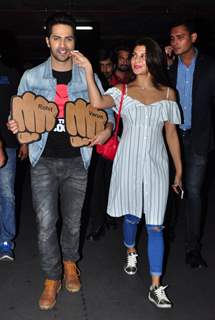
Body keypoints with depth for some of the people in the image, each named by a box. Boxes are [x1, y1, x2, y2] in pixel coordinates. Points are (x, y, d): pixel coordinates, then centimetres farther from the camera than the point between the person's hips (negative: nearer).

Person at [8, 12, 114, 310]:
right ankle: (52, 279, 17)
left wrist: (107, 129, -16)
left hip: (76, 160, 1)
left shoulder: (88, 77, 2)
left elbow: (107, 111, 7)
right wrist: (15, 126, -16)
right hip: (44, 160, 0)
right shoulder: (31, 77, 2)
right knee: (46, 223, -2)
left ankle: (69, 262, 40)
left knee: (73, 219, 14)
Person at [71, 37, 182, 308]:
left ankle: (156, 287, 7)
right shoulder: (122, 91, -1)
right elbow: (97, 103, -23)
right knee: (131, 214, 16)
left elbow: (171, 133, 6)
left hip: (156, 164, 0)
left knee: (155, 225, -1)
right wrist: (88, 71, -27)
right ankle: (131, 253, 48)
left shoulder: (167, 93, 3)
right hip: (128, 162, 0)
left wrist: (179, 169, 7)